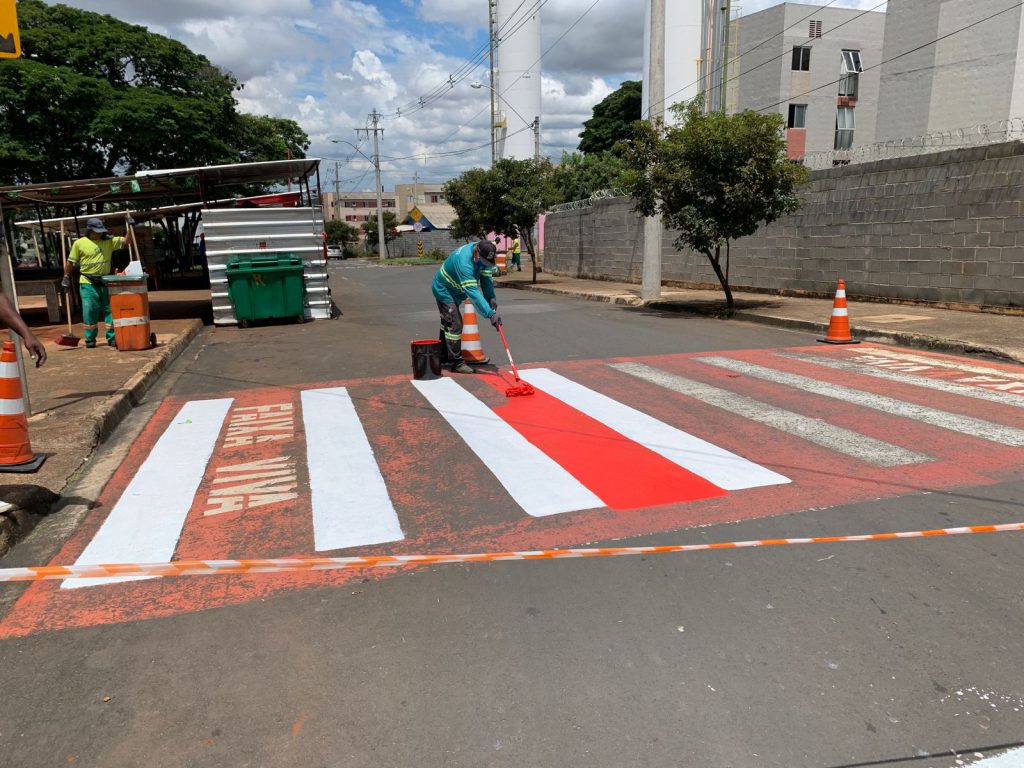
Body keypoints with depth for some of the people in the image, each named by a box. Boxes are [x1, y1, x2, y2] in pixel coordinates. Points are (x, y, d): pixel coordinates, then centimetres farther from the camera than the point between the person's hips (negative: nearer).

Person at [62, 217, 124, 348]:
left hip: (105, 282, 3)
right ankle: (90, 339, 9)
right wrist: (66, 278, 3)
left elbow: (125, 241, -1)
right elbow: (70, 262, 4)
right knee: (90, 311, -1)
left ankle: (112, 338, 9)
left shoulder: (109, 241, 6)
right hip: (88, 283, -3)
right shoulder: (79, 243, -2)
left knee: (110, 310, 3)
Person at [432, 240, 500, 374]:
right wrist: (490, 314, -51)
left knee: (448, 324, 22)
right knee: (455, 325, -15)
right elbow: (473, 293, -46)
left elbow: (486, 277, -10)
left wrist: (491, 297, -26)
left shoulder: (483, 255, -15)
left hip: (455, 291, 9)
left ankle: (444, 356, 39)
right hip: (444, 291, -9)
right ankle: (456, 363, -7)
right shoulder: (464, 262, -41)